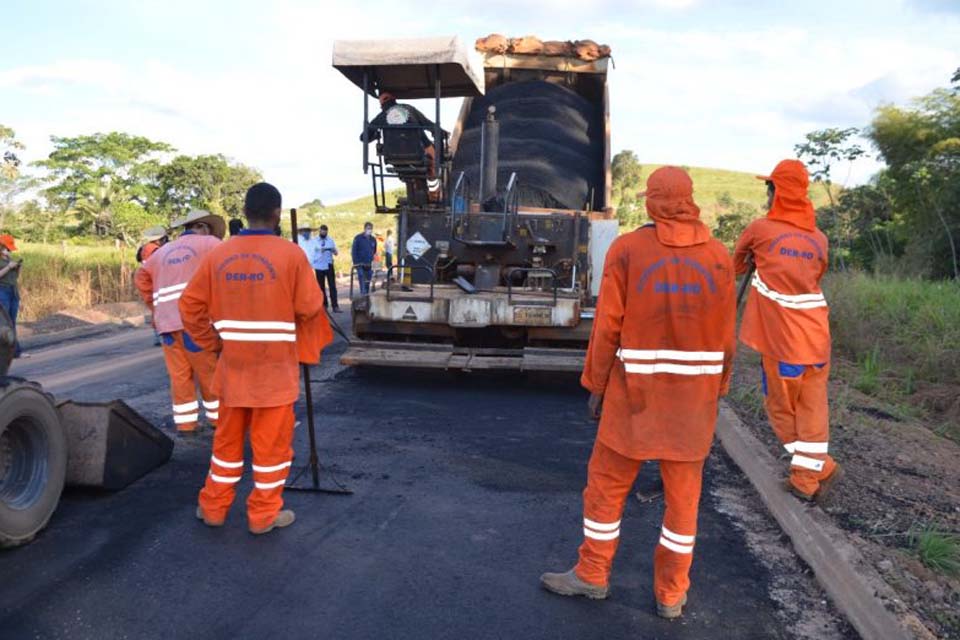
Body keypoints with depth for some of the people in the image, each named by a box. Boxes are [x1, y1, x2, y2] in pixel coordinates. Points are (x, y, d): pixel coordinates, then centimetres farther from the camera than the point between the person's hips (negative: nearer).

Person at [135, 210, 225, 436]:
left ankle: (185, 423, 14)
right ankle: (219, 417, 15)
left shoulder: (163, 251, 23)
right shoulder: (208, 243, 6)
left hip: (167, 322, 5)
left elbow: (142, 277, 22)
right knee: (210, 372, 6)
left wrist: (157, 308, 23)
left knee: (179, 375, 10)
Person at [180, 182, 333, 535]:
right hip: (275, 367, -4)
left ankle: (213, 507, 30)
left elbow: (190, 304, 3)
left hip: (233, 364, 4)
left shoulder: (218, 254, 0)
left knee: (228, 437, 19)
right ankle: (265, 514, 18)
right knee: (271, 441, 8)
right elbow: (310, 307, -11)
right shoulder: (290, 254, -13)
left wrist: (214, 343, 13)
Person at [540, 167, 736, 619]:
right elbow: (724, 337, 2)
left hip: (636, 389, -2)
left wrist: (596, 384, 0)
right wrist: (717, 390, 14)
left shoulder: (627, 250, -9)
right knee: (683, 493, 12)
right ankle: (671, 593, 24)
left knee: (606, 481, 13)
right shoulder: (719, 256, -2)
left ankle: (593, 575, 26)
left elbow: (608, 327, -9)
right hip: (694, 394, 3)